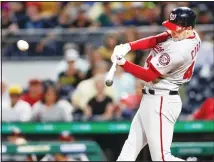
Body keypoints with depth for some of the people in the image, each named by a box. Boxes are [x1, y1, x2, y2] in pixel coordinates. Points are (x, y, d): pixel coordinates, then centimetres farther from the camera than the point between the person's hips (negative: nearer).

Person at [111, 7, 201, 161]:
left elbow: (149, 75, -20)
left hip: (160, 102, -10)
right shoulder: (191, 36, 0)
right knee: (131, 146, 15)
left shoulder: (178, 50, -26)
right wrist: (128, 46, -18)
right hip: (153, 98, 10)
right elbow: (154, 40, -4)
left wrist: (123, 63, -26)